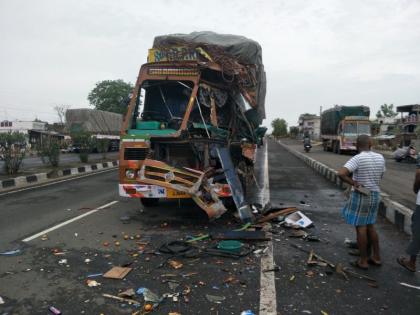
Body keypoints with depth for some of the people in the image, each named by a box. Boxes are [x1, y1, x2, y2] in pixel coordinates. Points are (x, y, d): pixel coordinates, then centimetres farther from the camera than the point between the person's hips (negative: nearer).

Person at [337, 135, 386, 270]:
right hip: (374, 195, 7)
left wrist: (353, 183, -19)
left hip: (360, 196, -6)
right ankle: (376, 257, 27)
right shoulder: (380, 158, 2)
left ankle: (363, 261, 12)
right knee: (370, 226, 19)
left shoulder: (357, 158, -18)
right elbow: (380, 177, 16)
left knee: (360, 227, 3)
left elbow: (341, 173, -31)